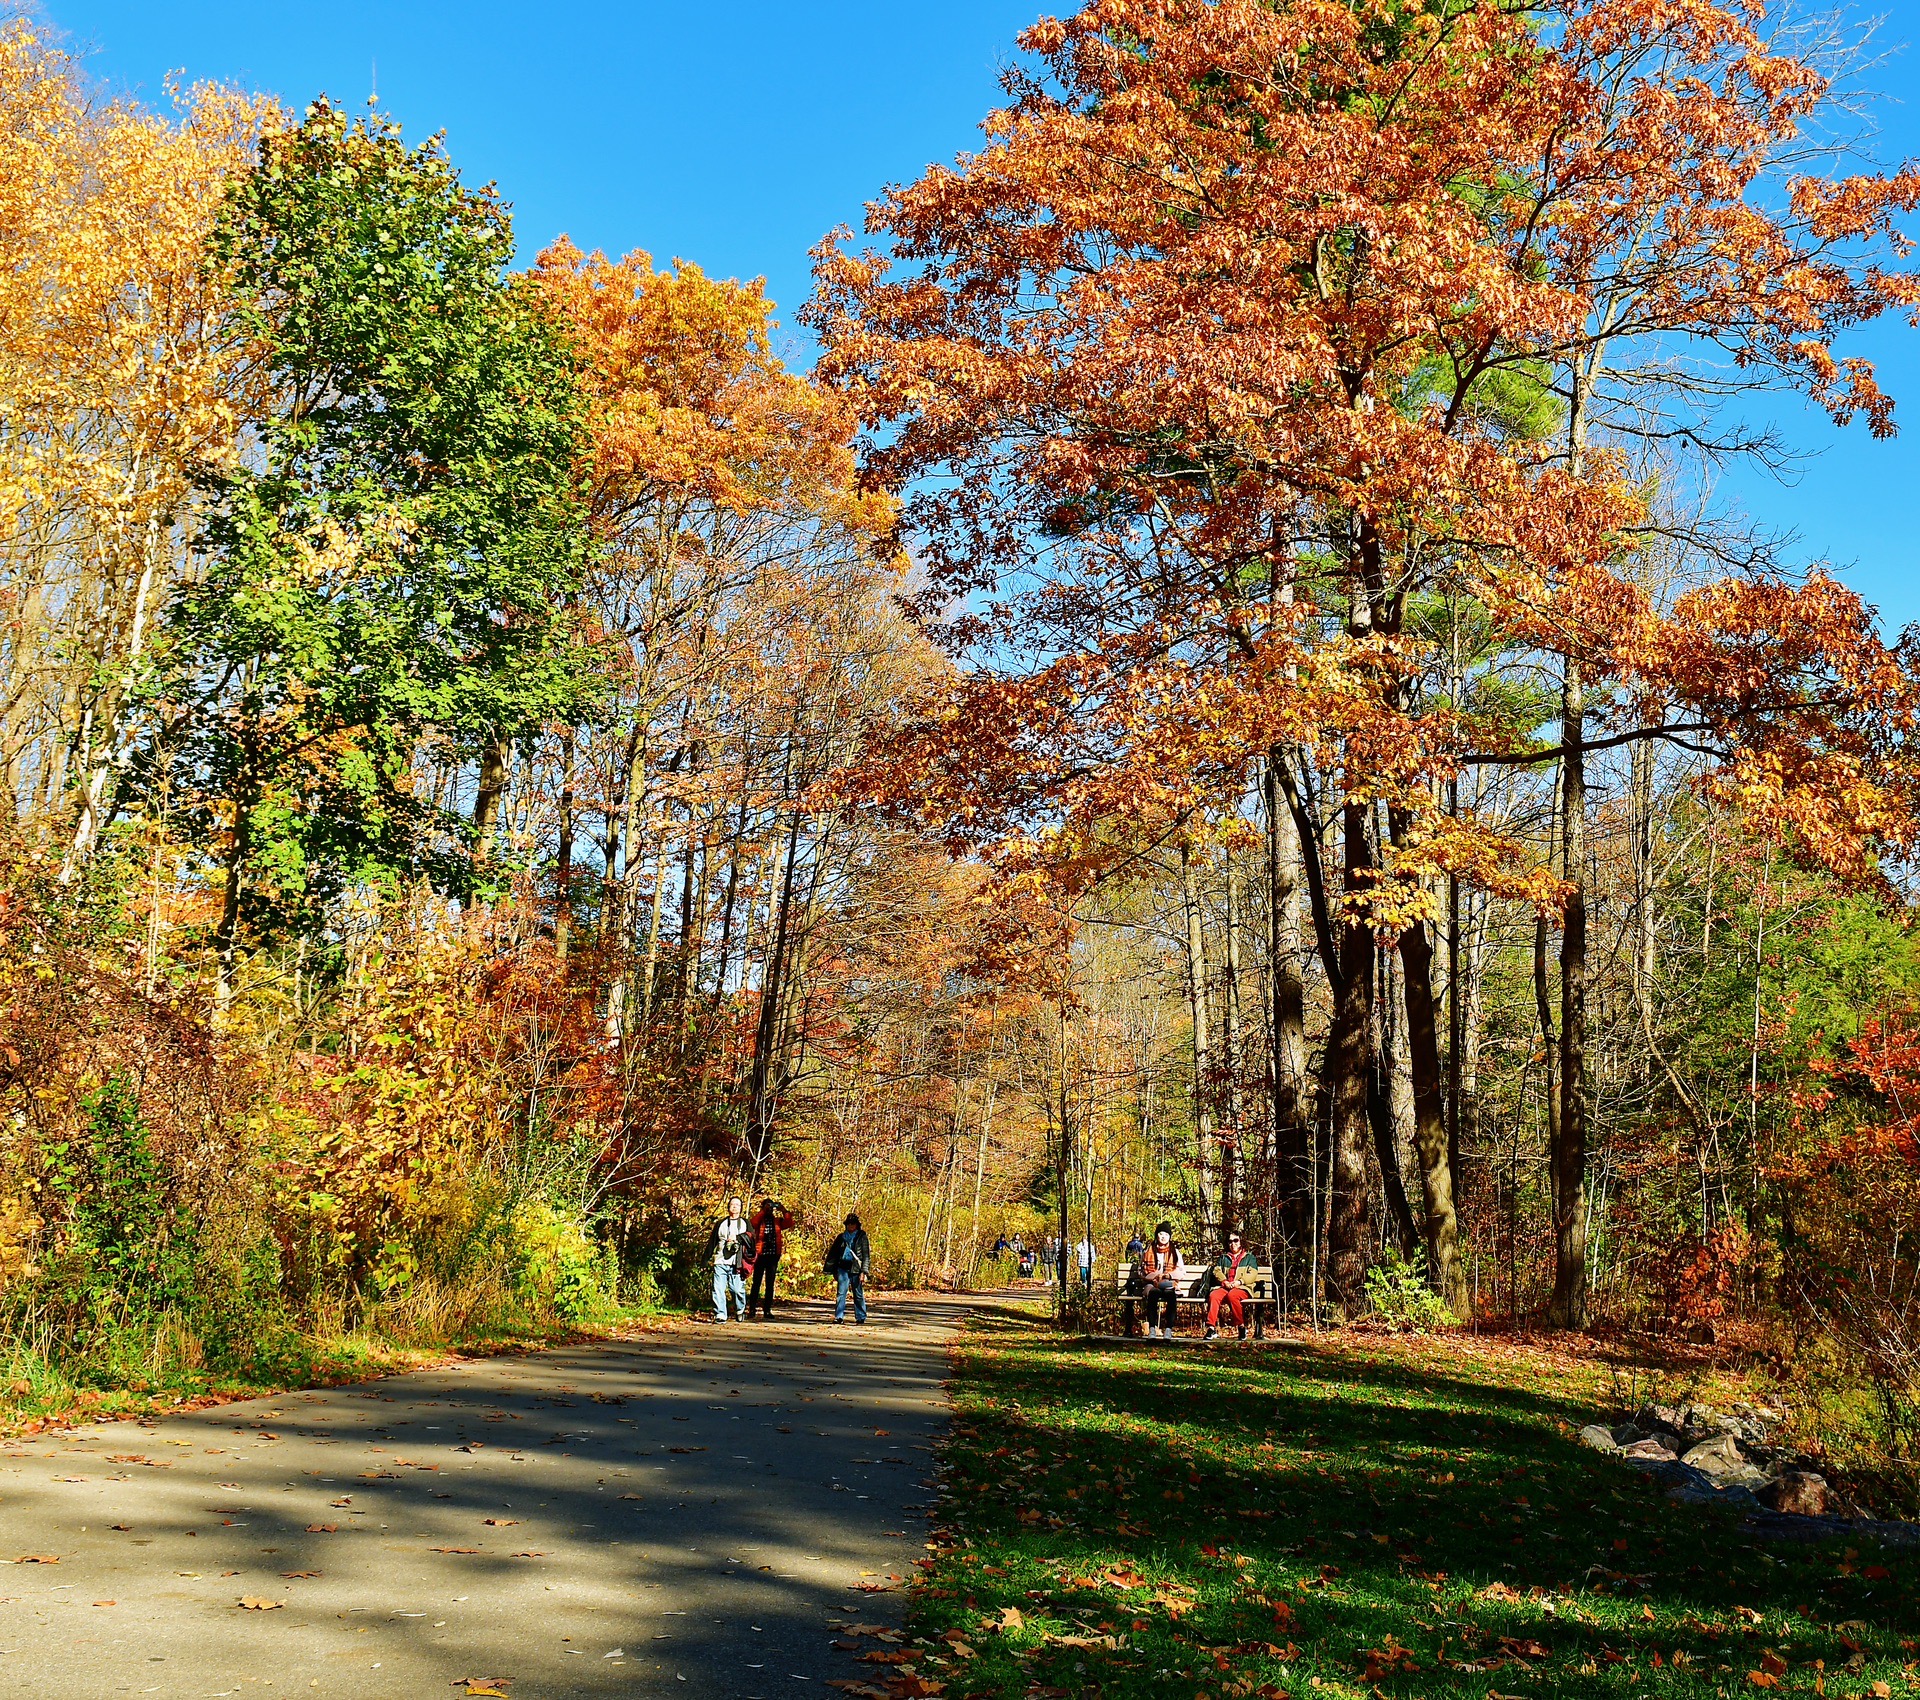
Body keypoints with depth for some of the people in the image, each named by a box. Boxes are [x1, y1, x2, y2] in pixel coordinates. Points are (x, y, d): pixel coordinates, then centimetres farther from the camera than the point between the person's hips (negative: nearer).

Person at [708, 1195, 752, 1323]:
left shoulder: (745, 1223, 16)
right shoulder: (720, 1224, 21)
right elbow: (711, 1242, 18)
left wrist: (737, 1237, -14)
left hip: (736, 1263, -2)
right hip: (720, 1262, 2)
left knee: (738, 1289, -6)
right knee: (718, 1289, -9)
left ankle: (740, 1311, 17)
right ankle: (720, 1315, -8)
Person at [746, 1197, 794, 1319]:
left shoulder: (777, 1221, 12)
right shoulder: (760, 1219, 5)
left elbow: (790, 1223, -4)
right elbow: (753, 1222, -18)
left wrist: (783, 1211, -13)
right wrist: (764, 1210, -20)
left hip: (773, 1255, 3)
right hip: (760, 1254, -3)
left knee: (770, 1284, 6)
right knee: (756, 1283, -1)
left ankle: (767, 1311, 10)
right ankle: (751, 1310, 0)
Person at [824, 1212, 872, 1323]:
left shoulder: (862, 1237, 3)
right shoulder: (842, 1237, 12)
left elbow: (866, 1256, -1)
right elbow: (833, 1254, 16)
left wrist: (863, 1272, -10)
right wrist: (833, 1271, 11)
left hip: (856, 1269, -2)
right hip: (843, 1268, 2)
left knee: (859, 1294, 5)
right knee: (841, 1293, -6)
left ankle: (861, 1317, 15)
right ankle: (839, 1316, -6)